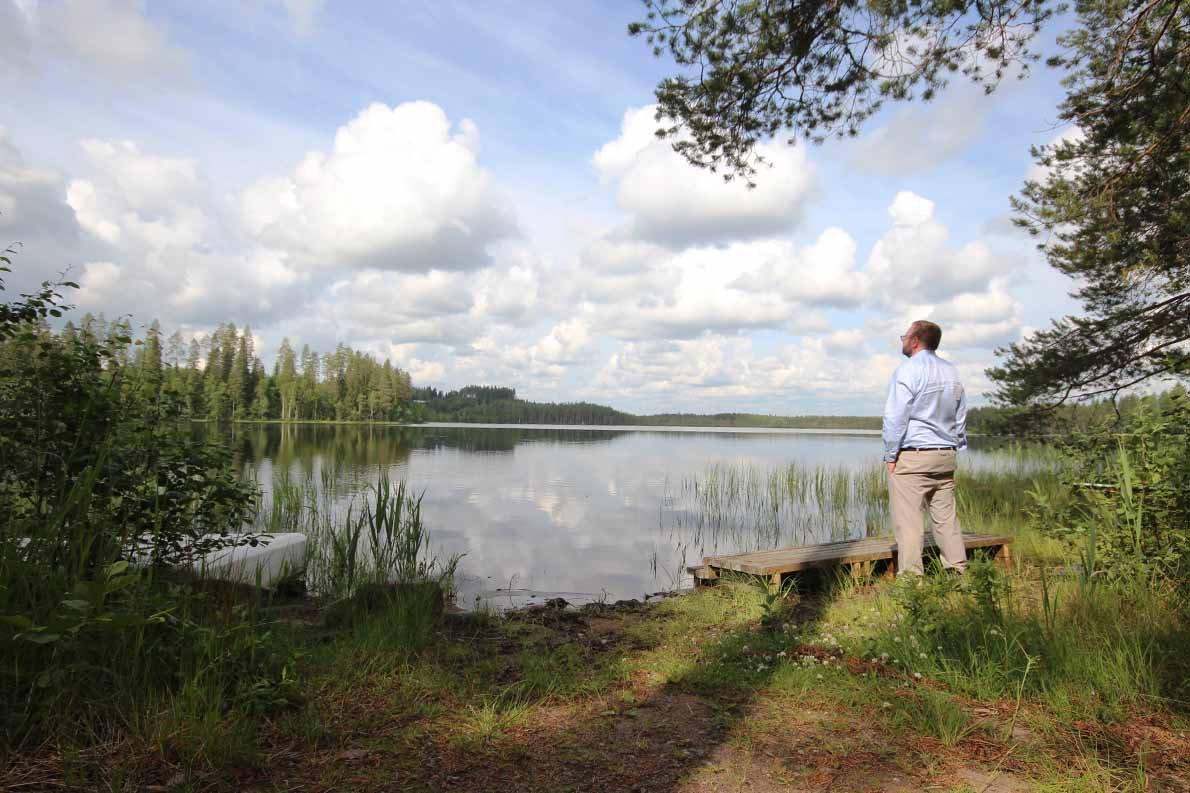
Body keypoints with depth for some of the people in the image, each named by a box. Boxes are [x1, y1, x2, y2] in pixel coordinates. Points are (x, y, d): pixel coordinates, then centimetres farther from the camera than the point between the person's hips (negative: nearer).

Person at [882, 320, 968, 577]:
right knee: (946, 518, 12)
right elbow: (961, 417, 20)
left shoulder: (907, 371, -9)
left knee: (907, 520, -6)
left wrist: (891, 455, -7)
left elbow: (895, 417, -13)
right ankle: (958, 572, 13)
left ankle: (910, 577, -6)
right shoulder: (952, 372, 15)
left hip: (911, 456, -7)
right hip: (946, 456, 8)